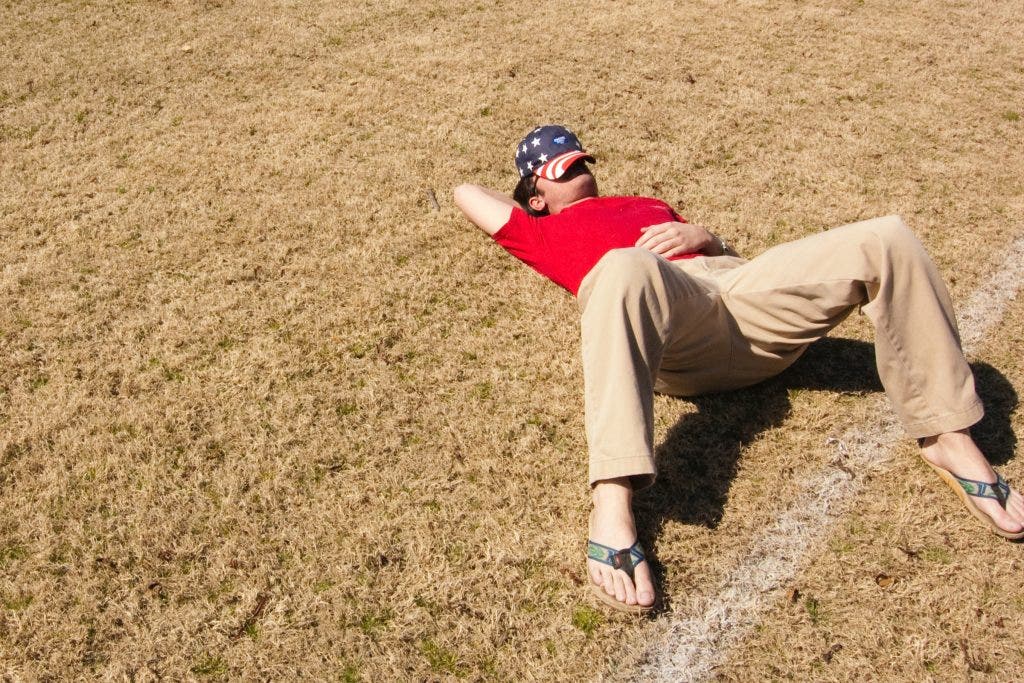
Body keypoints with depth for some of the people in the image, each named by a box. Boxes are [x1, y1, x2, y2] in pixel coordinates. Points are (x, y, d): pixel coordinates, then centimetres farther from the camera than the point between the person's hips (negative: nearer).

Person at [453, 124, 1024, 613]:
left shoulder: (649, 205, 43)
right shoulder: (544, 231, 31)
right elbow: (467, 192, 36)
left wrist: (699, 235, 11)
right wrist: (526, 198, 48)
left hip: (743, 292, 6)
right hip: (668, 324, -5)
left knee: (885, 240, -14)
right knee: (624, 267, -43)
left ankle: (948, 440, -8)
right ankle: (612, 505, -53)